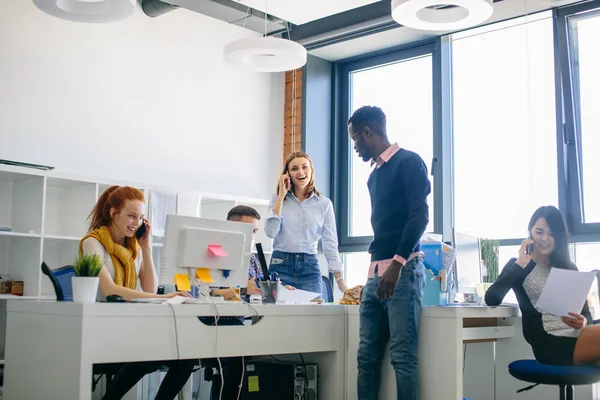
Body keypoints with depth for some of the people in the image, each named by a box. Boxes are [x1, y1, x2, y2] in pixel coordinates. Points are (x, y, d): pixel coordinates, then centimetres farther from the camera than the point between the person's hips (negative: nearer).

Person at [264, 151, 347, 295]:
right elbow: (271, 232, -9)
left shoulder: (324, 203, 3)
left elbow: (330, 244, 4)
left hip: (310, 268, 0)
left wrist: (340, 281, -1)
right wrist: (282, 196, -7)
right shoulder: (278, 199, 5)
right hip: (281, 266, 0)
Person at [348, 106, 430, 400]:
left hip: (403, 270, -8)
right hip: (376, 272, 8)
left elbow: (419, 216, -13)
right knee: (367, 356, 3)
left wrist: (397, 263, -22)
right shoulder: (374, 175, 21)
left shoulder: (409, 162, -3)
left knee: (402, 356, -10)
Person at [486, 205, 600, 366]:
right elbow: (491, 299, -7)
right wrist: (520, 264, -5)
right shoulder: (518, 265, 11)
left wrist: (583, 322, -9)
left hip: (576, 336, 5)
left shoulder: (569, 269, 23)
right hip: (549, 343, -5)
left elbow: (586, 313, 16)